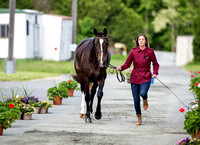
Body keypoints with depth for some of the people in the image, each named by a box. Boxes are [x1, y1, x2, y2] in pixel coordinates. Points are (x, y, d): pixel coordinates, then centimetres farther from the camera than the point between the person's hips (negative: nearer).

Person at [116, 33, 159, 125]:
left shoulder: (150, 52, -2)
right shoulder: (133, 51, 1)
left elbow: (155, 64, 8)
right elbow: (127, 64, 5)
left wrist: (155, 73, -9)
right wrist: (121, 68, -15)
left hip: (145, 78, -2)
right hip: (135, 77, 2)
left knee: (143, 93, -30)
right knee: (136, 100, 2)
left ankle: (145, 100, 8)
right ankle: (139, 119, 19)